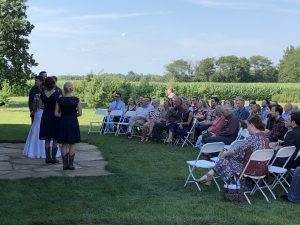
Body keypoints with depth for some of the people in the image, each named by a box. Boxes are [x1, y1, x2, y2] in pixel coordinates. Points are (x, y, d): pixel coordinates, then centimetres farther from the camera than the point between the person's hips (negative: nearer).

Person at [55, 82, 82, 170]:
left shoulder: (59, 100, -3)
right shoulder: (76, 99, -7)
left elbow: (56, 113, -4)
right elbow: (80, 113, -7)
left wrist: (63, 116, 11)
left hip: (63, 123, 2)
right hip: (73, 122, -1)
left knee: (64, 144, 10)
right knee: (72, 144, 8)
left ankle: (65, 164, 11)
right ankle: (70, 164, 7)